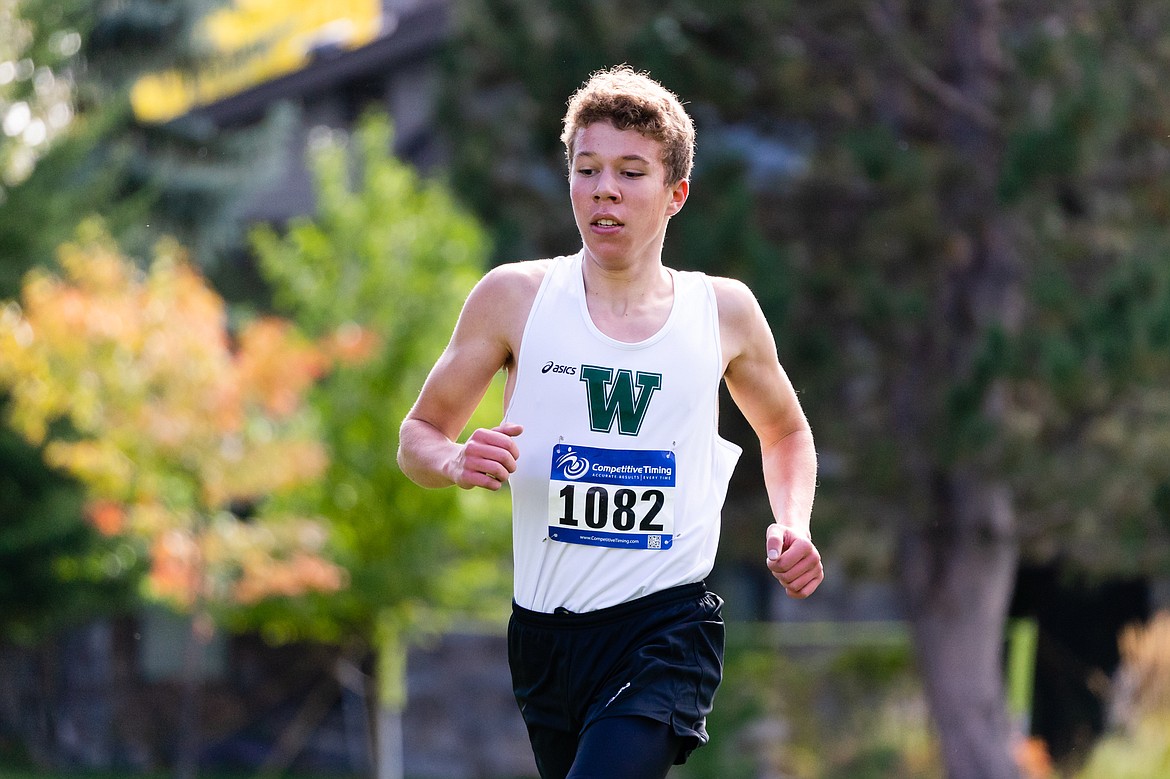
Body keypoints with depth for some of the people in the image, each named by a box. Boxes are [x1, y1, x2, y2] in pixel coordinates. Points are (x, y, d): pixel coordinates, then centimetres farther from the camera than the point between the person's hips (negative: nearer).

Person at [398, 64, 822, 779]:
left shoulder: (724, 312, 4)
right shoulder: (514, 297, 1)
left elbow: (786, 433, 22)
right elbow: (420, 435, 8)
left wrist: (793, 527, 3)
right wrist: (455, 463, -16)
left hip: (668, 626, -2)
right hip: (544, 632, 2)